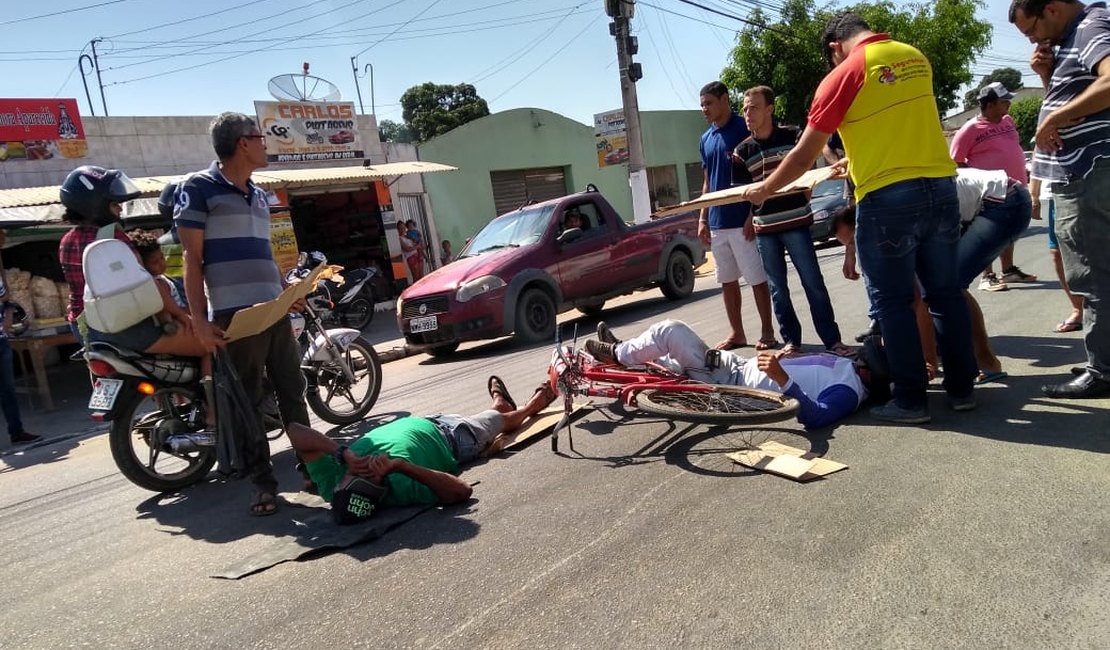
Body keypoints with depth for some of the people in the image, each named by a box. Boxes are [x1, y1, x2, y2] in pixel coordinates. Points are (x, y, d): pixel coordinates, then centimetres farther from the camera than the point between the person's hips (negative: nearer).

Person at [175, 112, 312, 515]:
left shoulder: (259, 196, 18)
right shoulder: (198, 188, -3)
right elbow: (192, 258, -7)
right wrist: (199, 319, -13)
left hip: (274, 310, 7)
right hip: (234, 314, -7)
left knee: (293, 392, 9)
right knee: (247, 401, 0)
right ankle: (263, 482, 8)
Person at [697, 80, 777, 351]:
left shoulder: (744, 129, -6)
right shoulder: (705, 139, 14)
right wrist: (702, 219, 11)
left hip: (743, 220, -7)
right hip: (717, 222, 7)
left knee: (757, 278, 0)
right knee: (727, 280, 11)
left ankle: (767, 332, 11)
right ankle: (737, 333, 21)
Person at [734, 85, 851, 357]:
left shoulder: (792, 136, -1)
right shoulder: (742, 150, 6)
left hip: (795, 222, -3)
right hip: (764, 228, 3)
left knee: (813, 282, -1)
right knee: (778, 288, 8)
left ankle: (832, 340, 6)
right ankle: (791, 339, 20)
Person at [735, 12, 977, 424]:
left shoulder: (843, 74, -4)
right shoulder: (916, 58, 14)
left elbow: (803, 157, -3)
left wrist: (764, 189, 12)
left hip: (888, 199, -6)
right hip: (940, 188, 6)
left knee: (893, 302, 3)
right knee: (945, 293, 13)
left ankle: (910, 400, 7)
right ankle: (962, 388, 21)